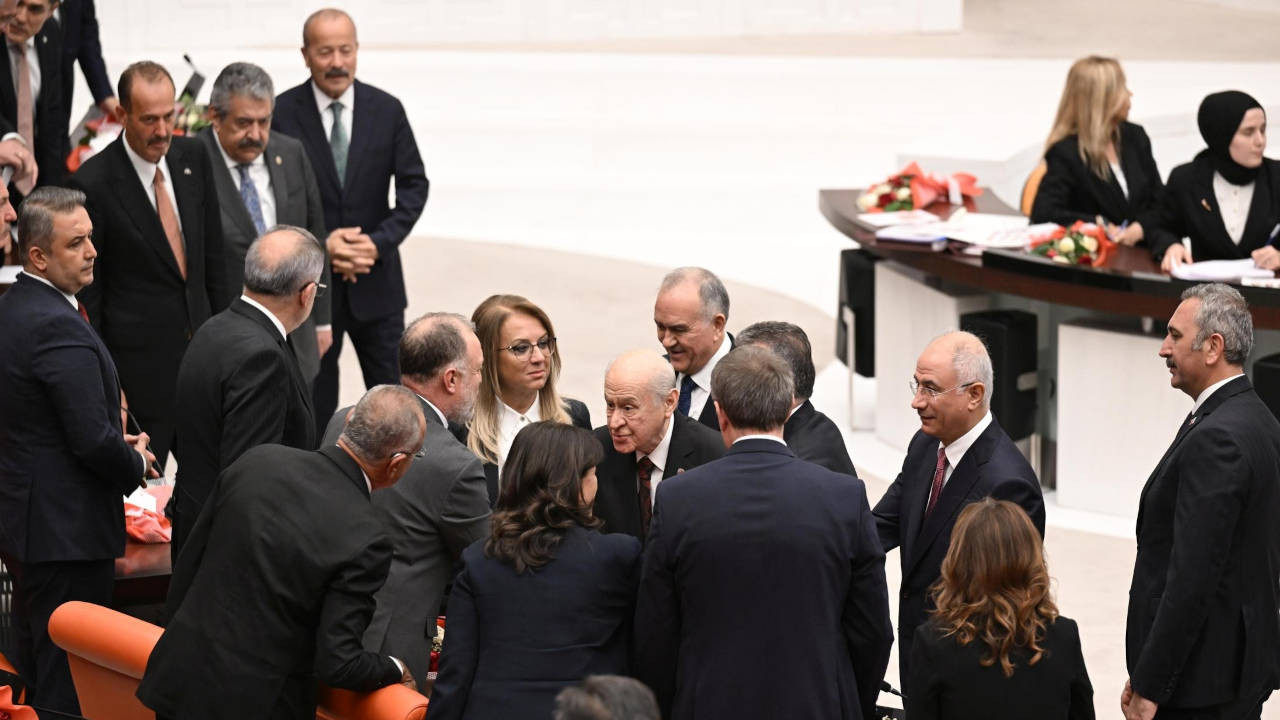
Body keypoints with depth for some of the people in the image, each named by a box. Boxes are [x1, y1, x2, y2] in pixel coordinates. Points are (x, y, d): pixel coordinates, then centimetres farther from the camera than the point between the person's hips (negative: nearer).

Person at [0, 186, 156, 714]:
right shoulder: (58, 327, -23)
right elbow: (94, 442, -25)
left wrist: (116, 447, 11)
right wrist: (135, 463, -3)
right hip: (67, 530, -10)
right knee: (69, 687, -3)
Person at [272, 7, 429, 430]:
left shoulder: (387, 110, 0)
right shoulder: (282, 113, -7)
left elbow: (414, 185, 2)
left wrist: (380, 242, -13)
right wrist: (320, 245, -17)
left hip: (376, 280, 2)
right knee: (315, 400, 8)